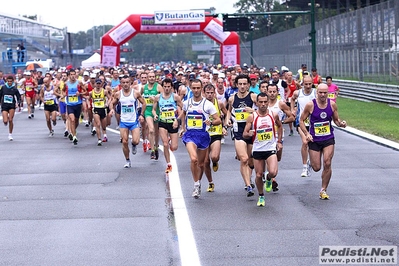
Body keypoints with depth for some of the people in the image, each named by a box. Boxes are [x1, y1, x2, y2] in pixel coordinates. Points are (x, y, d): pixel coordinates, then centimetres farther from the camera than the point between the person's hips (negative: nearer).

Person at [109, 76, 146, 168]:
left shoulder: (136, 93, -5)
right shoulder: (118, 94, -1)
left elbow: (143, 103, 6)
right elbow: (112, 103, 13)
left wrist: (141, 114, -3)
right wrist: (111, 109, -9)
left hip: (134, 121, -1)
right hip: (123, 121, 1)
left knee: (136, 141, -14)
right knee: (124, 142, -1)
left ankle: (134, 145, 24)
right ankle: (127, 160, 16)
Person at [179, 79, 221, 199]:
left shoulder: (208, 104, -5)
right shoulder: (186, 103, 5)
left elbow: (219, 120, -5)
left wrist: (211, 122, -25)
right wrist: (183, 128, 21)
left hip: (203, 135, 0)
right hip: (190, 135, 0)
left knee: (201, 163, 13)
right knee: (193, 159, -24)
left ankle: (198, 183, 37)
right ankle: (196, 184, -11)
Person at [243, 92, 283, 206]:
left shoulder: (274, 115, -2)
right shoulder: (252, 117, -6)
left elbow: (280, 126, 18)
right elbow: (244, 134, -4)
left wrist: (279, 141, 14)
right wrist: (249, 134, -27)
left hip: (271, 148, 0)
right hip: (257, 149, 1)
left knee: (273, 172, -19)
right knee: (259, 175, 6)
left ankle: (268, 179, 18)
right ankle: (261, 196, 28)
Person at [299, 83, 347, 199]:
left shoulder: (332, 104, -2)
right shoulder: (310, 105, -11)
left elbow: (336, 120, 11)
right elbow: (301, 120, -2)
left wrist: (341, 123, -12)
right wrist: (307, 134, -15)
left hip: (328, 139, 1)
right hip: (314, 140, -1)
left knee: (327, 164, -13)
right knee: (316, 168, 1)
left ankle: (323, 190, 3)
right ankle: (311, 162, 41)